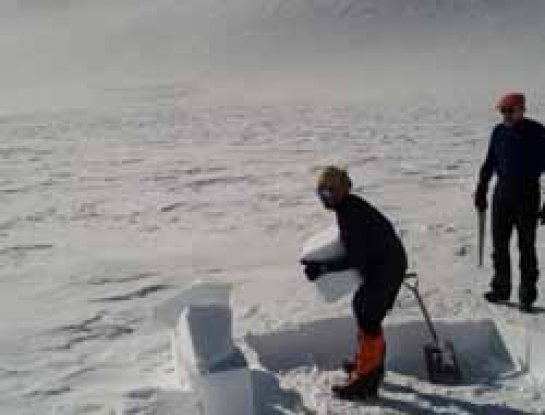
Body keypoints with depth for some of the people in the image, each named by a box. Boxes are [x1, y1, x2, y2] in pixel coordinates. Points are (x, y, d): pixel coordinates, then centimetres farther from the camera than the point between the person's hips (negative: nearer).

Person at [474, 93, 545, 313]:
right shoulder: (499, 132, 5)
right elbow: (489, 163, 13)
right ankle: (501, 289, 22)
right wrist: (481, 190, 10)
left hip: (527, 196, -4)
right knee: (499, 245, 9)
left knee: (526, 248, 2)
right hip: (502, 193, 5)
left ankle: (527, 296, 11)